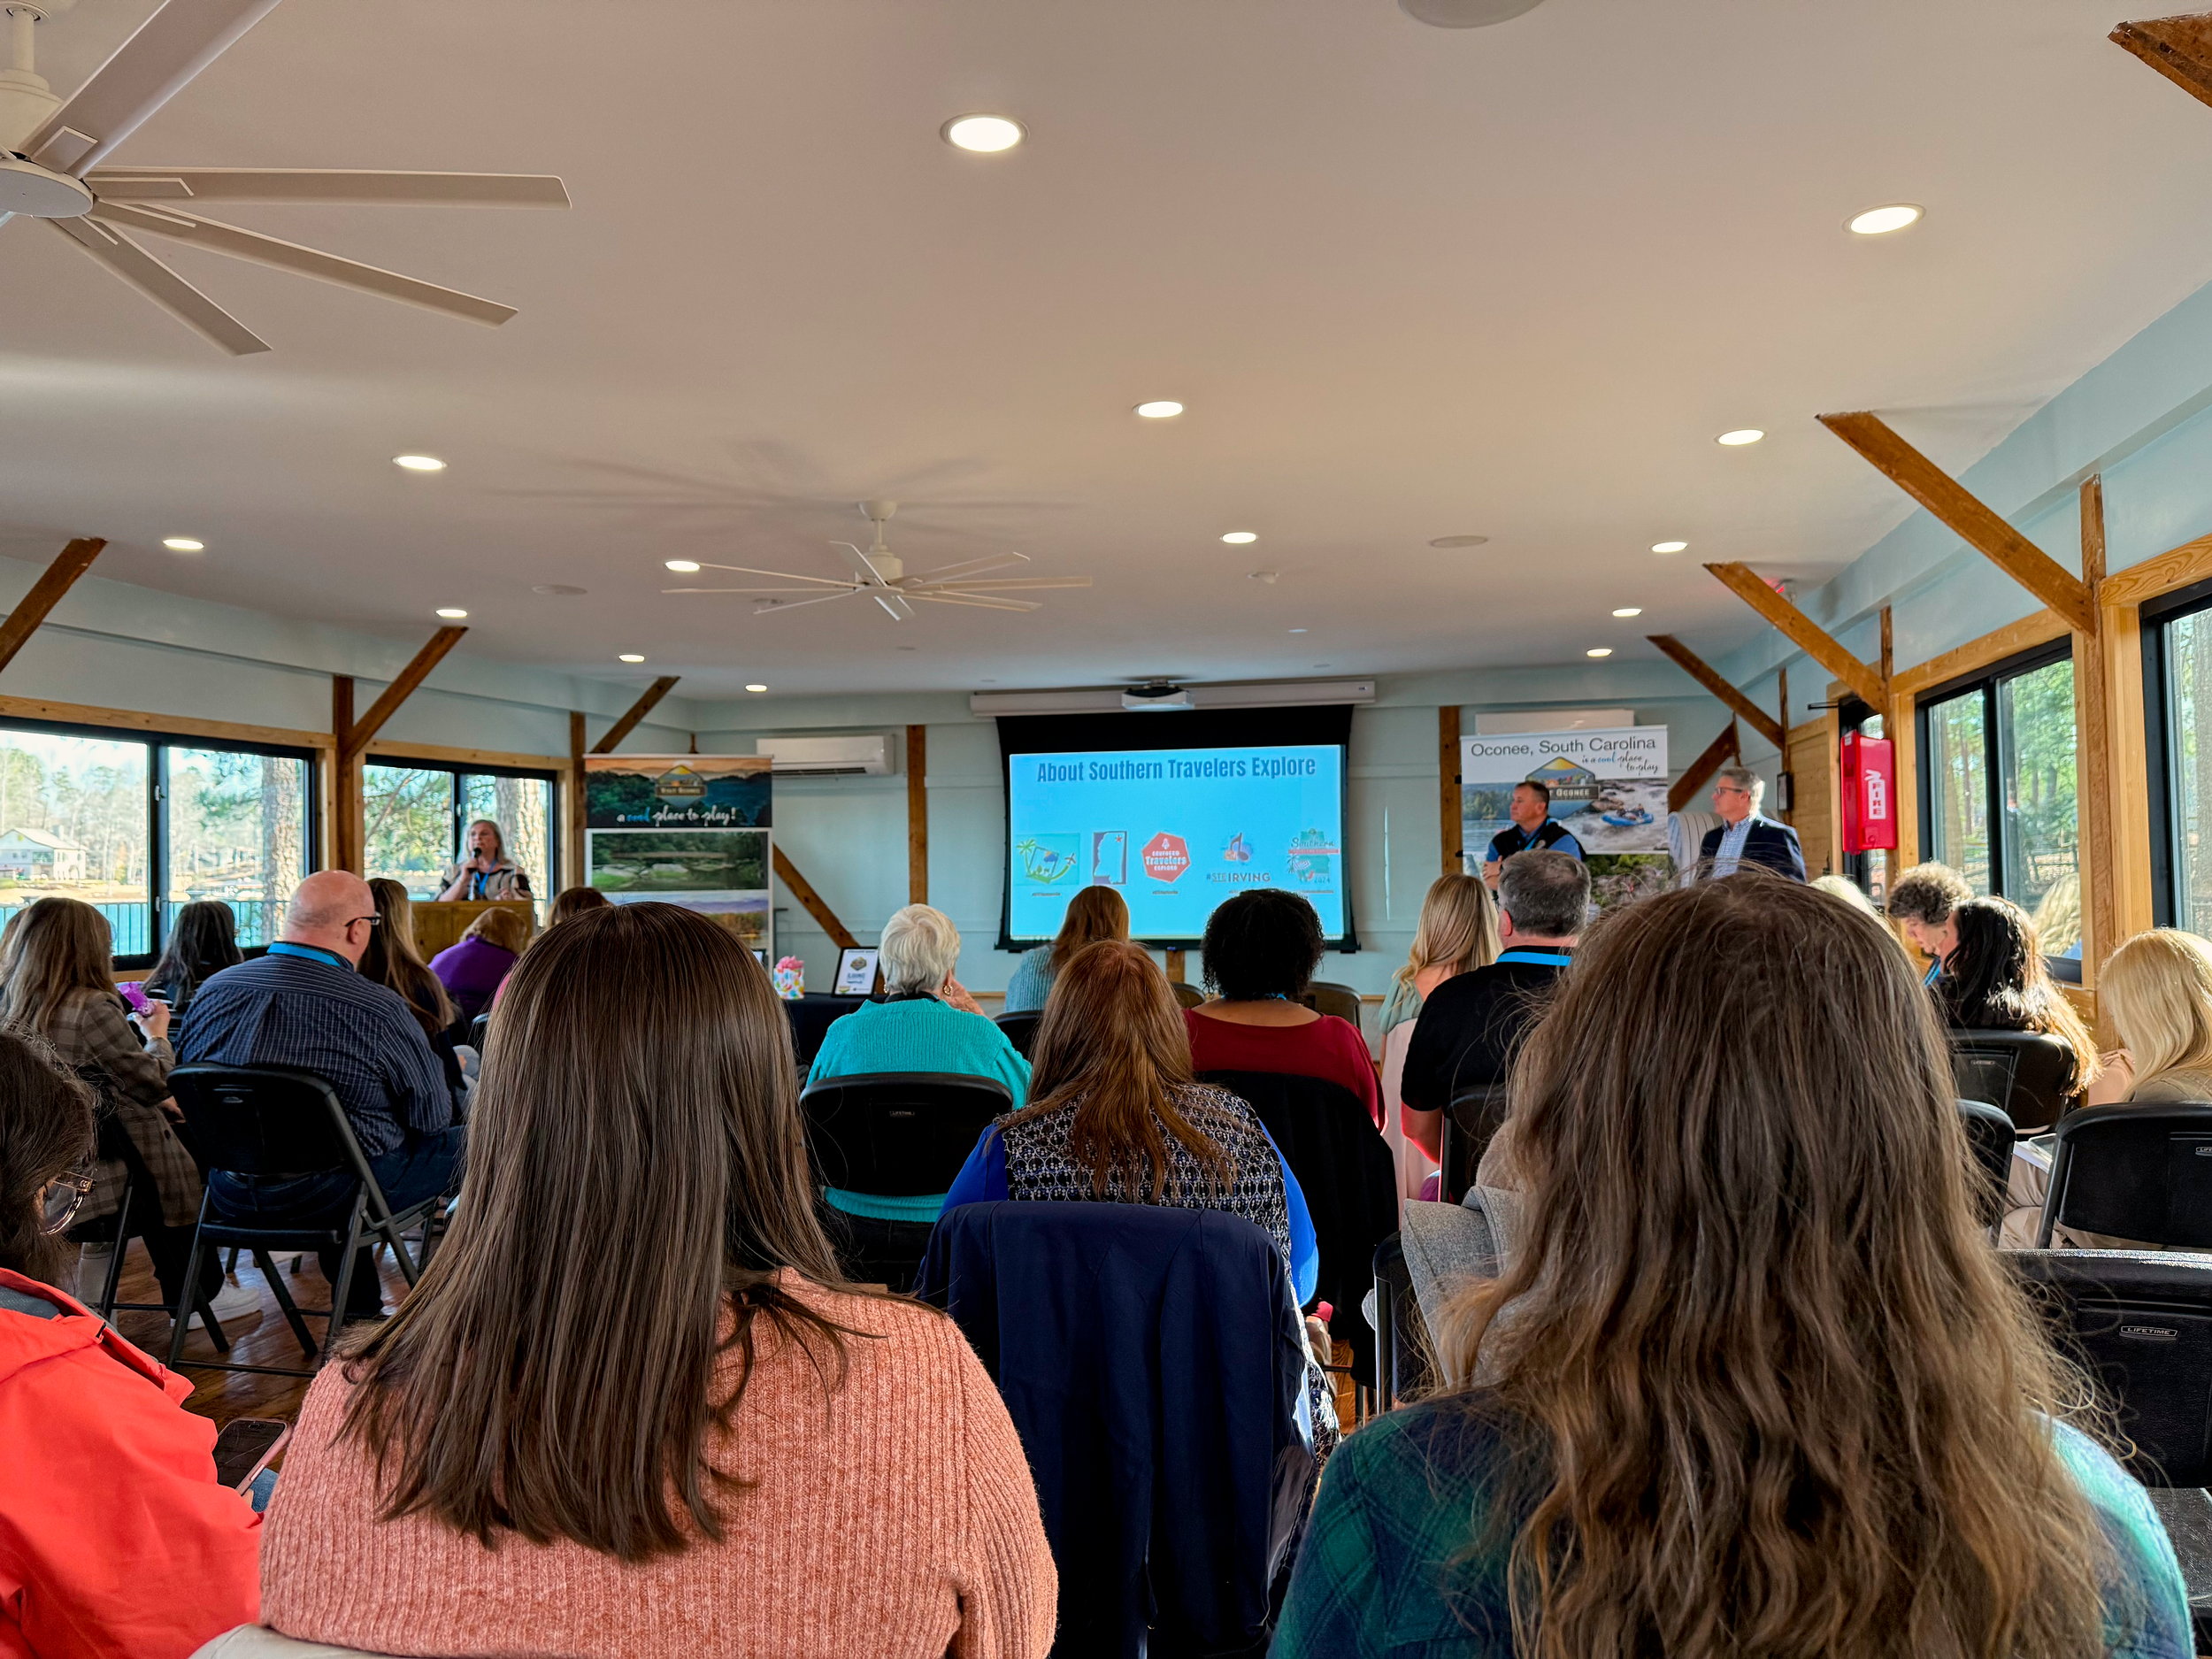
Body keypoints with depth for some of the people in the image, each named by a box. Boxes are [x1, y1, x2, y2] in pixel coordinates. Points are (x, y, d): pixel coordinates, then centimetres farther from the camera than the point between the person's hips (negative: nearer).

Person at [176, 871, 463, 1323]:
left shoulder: (212, 991, -3)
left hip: (229, 1199, 7)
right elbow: (432, 1115, -10)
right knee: (467, 1142, 9)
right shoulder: (377, 1009, -20)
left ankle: (359, 1308, 42)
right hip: (331, 1200, -6)